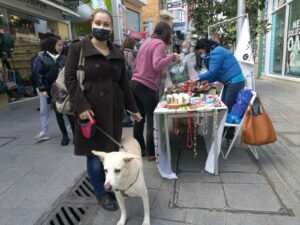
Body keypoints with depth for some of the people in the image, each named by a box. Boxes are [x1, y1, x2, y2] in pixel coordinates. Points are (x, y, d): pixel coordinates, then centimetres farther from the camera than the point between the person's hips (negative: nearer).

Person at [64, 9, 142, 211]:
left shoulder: (117, 53, 12)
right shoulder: (78, 48, 0)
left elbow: (124, 82, 14)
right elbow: (70, 78, -6)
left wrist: (133, 108, 12)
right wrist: (81, 106, -18)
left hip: (113, 110, 4)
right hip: (91, 110, -4)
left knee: (112, 151, 12)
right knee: (95, 153, 4)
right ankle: (101, 194, 25)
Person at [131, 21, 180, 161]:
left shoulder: (146, 42, 18)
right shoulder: (160, 44, -8)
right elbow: (157, 65, -22)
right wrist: (172, 57, -13)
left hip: (135, 83, 8)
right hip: (147, 86, -8)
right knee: (152, 119, 2)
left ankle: (139, 148, 27)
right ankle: (151, 153, 10)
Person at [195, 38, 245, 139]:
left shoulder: (216, 52, -15)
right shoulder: (214, 52, 16)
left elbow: (212, 72, -19)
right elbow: (218, 72, 15)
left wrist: (199, 78, -9)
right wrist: (207, 80, 4)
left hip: (235, 82, -10)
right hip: (229, 82, 10)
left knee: (229, 108, -3)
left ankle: (229, 134, 9)